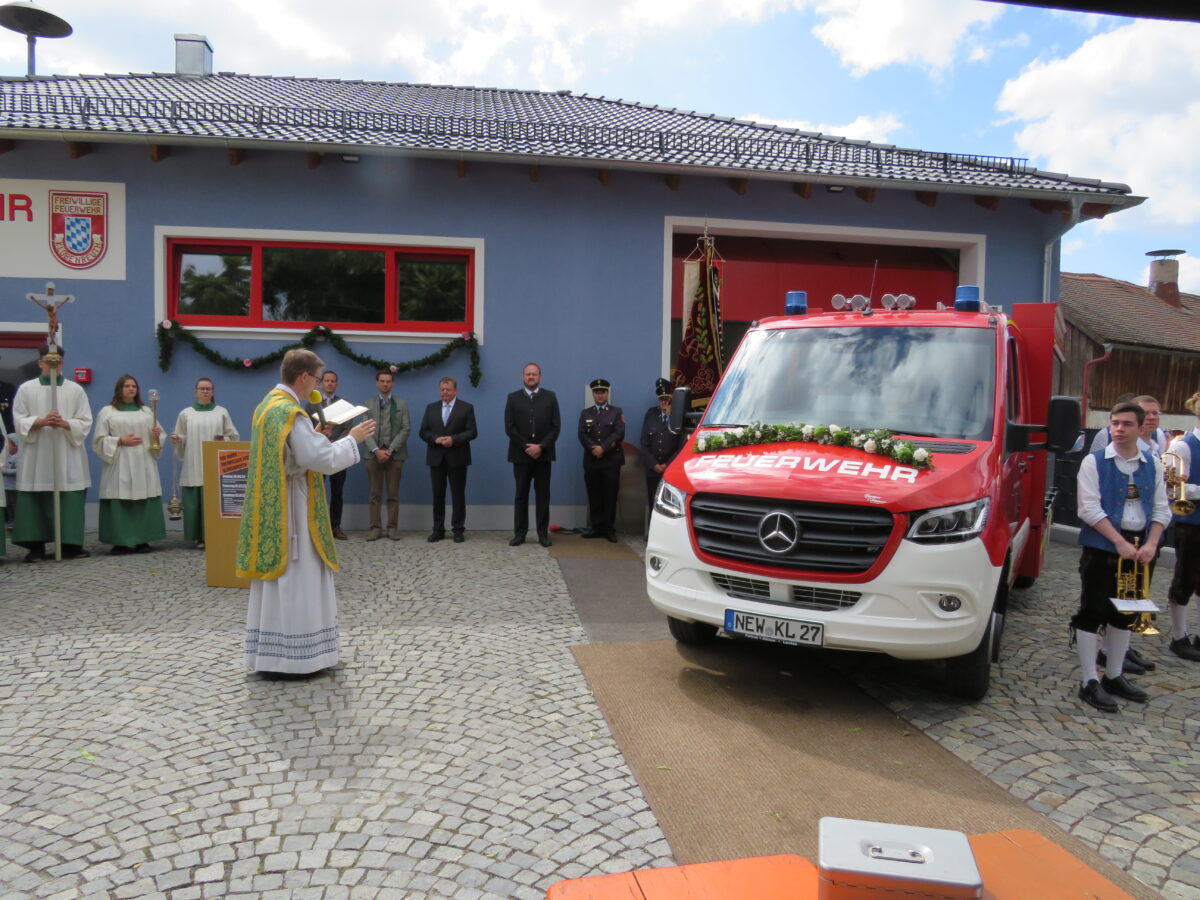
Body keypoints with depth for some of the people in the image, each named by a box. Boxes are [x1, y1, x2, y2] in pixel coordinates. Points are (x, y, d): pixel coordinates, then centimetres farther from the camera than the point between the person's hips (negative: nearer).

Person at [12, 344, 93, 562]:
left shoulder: (75, 390, 7)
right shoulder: (26, 389, 6)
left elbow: (85, 422, 3)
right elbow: (19, 421, 1)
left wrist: (65, 423, -15)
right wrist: (41, 422, -16)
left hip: (68, 456, 0)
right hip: (36, 455, 0)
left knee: (70, 501, -3)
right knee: (35, 501, -1)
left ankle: (71, 544, 3)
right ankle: (36, 546, 5)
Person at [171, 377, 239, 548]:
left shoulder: (222, 412, 10)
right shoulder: (185, 414, 11)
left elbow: (234, 436, 8)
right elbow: (180, 440, 11)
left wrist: (224, 440, -11)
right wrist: (177, 440, -10)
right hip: (194, 468, 1)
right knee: (195, 502, -2)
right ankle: (200, 537, 4)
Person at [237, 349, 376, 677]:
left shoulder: (267, 405, 12)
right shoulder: (291, 413, -19)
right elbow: (323, 460, -21)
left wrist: (317, 435, 16)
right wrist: (351, 439, -7)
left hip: (270, 509, 10)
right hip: (290, 510, -10)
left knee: (274, 578, 14)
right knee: (293, 580, -3)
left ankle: (267, 655, 21)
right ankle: (288, 659, 3)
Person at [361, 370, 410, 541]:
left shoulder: (402, 403, 7)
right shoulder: (368, 404, 9)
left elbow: (405, 429, -1)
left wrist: (391, 449, -12)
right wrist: (376, 450, -14)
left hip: (395, 454, -1)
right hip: (373, 454, 1)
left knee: (393, 494, 3)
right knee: (375, 494, 3)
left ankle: (393, 527, 9)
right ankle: (375, 527, 8)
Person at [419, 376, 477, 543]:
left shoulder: (466, 408, 1)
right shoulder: (431, 408, 11)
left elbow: (472, 432, -6)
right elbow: (423, 432, 6)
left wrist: (454, 439, -19)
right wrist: (435, 439, -13)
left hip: (457, 458, -3)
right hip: (436, 458, 3)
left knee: (458, 495, 1)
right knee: (438, 495, 6)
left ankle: (458, 529, 8)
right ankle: (438, 529, 13)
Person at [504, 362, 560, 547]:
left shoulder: (550, 397, 5)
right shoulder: (513, 398, 4)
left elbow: (556, 427, -1)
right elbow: (509, 428, -2)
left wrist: (541, 446, -12)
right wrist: (526, 447, -11)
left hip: (543, 454, 0)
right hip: (521, 454, 0)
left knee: (543, 494, 3)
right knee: (521, 495, 4)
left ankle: (543, 533, 8)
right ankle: (519, 533, 8)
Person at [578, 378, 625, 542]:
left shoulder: (616, 412, 10)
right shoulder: (585, 413, 16)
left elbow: (619, 434, -4)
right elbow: (582, 435, 2)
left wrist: (603, 448, -14)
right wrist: (593, 448, -14)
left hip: (611, 461, -2)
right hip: (591, 461, 2)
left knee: (610, 496, -1)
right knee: (594, 496, 3)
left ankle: (609, 529, 4)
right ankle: (597, 527, 10)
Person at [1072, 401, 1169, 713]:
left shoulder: (1153, 464, 7)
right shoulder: (1094, 462, -6)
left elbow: (1161, 509, 7)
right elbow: (1089, 509, -12)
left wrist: (1151, 544, -8)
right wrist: (1120, 542, -18)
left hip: (1138, 549, 5)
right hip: (1101, 548, -5)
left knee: (1125, 613, 14)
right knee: (1092, 613, -2)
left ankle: (1114, 677, 28)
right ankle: (1090, 683, 5)